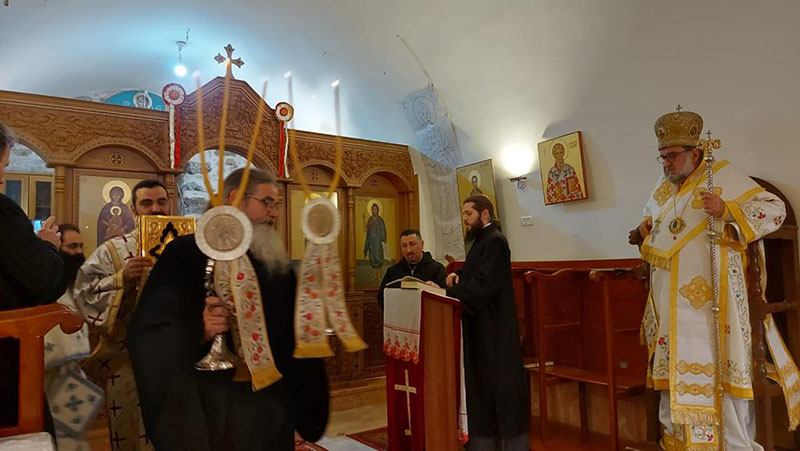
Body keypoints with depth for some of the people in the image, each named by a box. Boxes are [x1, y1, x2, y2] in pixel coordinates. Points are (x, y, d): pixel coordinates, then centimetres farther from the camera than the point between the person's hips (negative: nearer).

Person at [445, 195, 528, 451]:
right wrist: (458, 275, 1)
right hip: (482, 326, 10)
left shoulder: (494, 241, -16)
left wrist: (446, 292, -22)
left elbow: (483, 286, -24)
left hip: (493, 328, -10)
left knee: (500, 386, 0)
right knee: (483, 386, 15)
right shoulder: (483, 240, 15)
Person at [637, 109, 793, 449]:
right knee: (674, 368, 11)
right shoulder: (663, 186, 14)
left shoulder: (723, 177, -4)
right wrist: (647, 226, 9)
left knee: (716, 367, -4)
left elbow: (775, 209, -7)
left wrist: (726, 210, -22)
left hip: (708, 301, -6)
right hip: (670, 303, 6)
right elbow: (651, 215, 32)